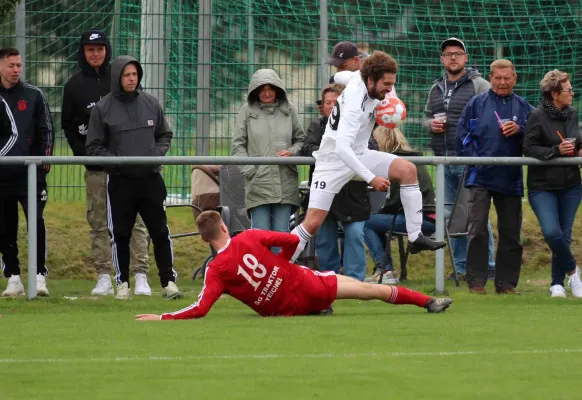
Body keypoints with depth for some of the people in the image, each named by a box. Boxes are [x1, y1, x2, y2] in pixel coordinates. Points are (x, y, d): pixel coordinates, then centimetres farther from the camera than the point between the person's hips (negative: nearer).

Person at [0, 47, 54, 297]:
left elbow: (46, 130, 7)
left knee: (36, 223, -13)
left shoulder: (34, 96, 6)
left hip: (30, 173, -2)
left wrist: (45, 159, -3)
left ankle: (39, 276, -11)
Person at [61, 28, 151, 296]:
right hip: (95, 167, 2)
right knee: (98, 222, 2)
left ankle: (141, 277, -6)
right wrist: (82, 154, -2)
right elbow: (67, 124, 11)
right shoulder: (75, 85, 8)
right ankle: (103, 278, 5)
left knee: (135, 220, -5)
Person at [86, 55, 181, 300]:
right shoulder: (103, 108, -1)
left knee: (160, 231, 1)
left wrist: (157, 154, -2)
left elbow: (165, 135, 17)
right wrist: (114, 160, -13)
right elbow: (94, 147, 1)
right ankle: (122, 283, 13)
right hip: (119, 179, -2)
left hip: (151, 178, 2)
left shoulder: (151, 104, 7)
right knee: (120, 234, 3)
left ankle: (168, 281, 6)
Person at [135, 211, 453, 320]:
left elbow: (200, 309, -21)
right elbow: (291, 241, -6)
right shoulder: (248, 238, -10)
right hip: (307, 287, -1)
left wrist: (162, 318, -12)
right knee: (364, 288, 10)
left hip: (283, 311, 1)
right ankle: (427, 302, 16)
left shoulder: (216, 270, -13)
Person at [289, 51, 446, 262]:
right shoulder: (355, 103, -30)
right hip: (333, 159, -8)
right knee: (313, 223, -13)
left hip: (359, 156, 8)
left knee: (407, 170, -14)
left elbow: (341, 76, 19)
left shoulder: (359, 77, -6)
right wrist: (371, 178, -45)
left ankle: (415, 237, -13)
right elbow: (342, 147, -40)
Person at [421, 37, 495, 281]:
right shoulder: (436, 89, 18)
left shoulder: (479, 86, -3)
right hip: (444, 161, 7)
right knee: (452, 215, 9)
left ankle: (487, 265, -4)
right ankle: (462, 267, 16)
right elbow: (425, 117, 26)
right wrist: (431, 124, 5)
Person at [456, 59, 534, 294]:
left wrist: (520, 131, -13)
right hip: (481, 177, -2)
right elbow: (462, 135, 4)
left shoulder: (523, 107, 9)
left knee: (511, 234, 6)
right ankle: (476, 283, -3)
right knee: (477, 231, -7)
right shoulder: (476, 104, 5)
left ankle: (506, 284, 13)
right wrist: (474, 159, -7)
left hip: (511, 178, 2)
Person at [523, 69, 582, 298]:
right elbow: (528, 148, -13)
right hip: (543, 186, -5)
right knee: (552, 232, -18)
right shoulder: (538, 116, -11)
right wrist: (556, 151, -23)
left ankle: (557, 283, 19)